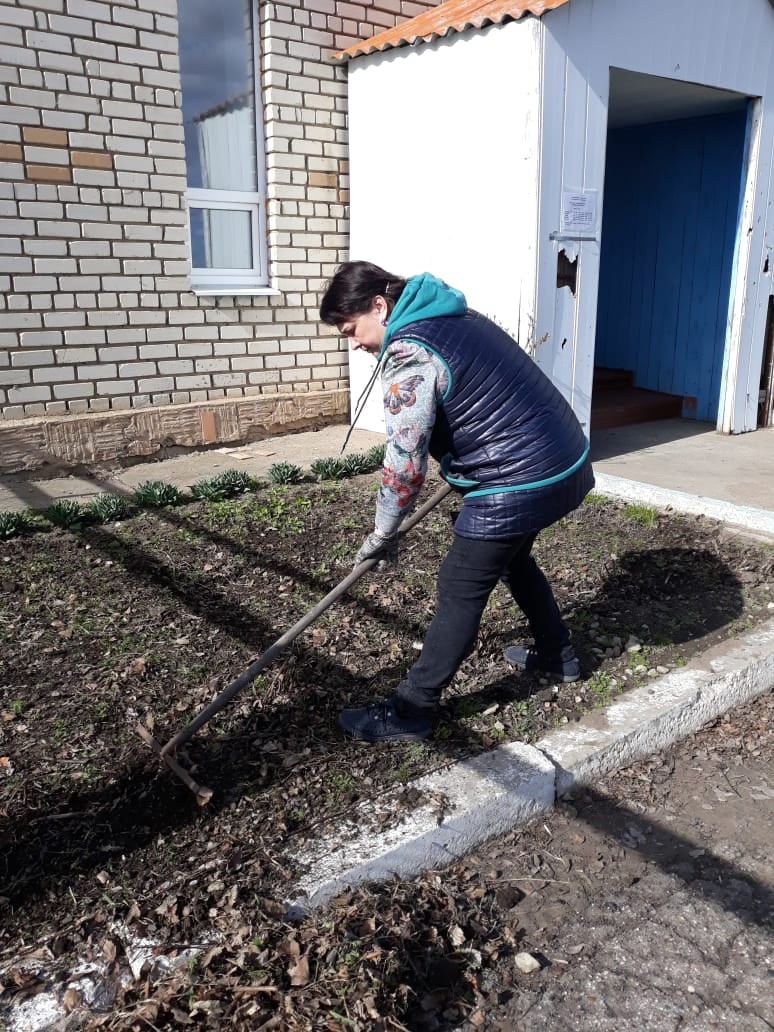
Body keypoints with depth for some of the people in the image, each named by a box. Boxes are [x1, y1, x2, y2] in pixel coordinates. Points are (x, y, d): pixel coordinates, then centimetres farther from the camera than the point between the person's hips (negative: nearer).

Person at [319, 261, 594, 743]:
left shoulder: (408, 354, -17)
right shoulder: (457, 316, 12)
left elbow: (405, 463, -18)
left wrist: (383, 532, -5)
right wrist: (462, 467, 27)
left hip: (519, 485, -10)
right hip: (566, 462, 10)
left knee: (460, 594, -1)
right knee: (513, 559, 29)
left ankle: (412, 710, 10)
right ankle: (558, 655, 44)